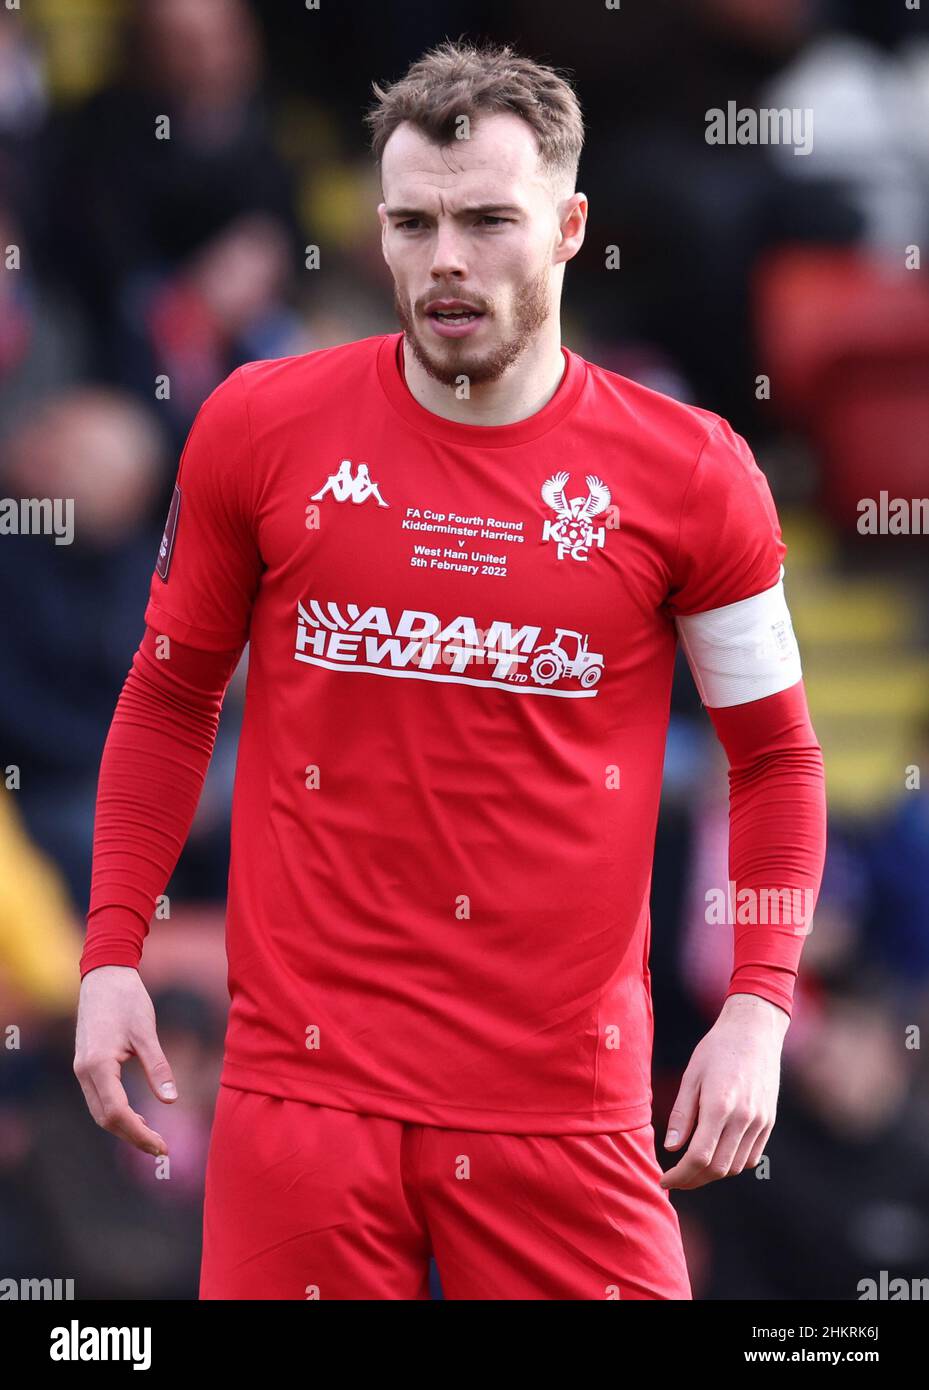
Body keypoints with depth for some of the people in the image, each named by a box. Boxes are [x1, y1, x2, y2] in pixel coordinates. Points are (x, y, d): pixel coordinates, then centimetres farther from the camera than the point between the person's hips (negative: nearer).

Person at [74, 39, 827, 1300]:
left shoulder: (690, 475, 0)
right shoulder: (260, 428, 2)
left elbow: (776, 756, 8)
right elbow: (169, 700, 13)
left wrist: (758, 1009, -4)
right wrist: (112, 957, 5)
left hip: (570, 1106, 0)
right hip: (307, 1088, 0)